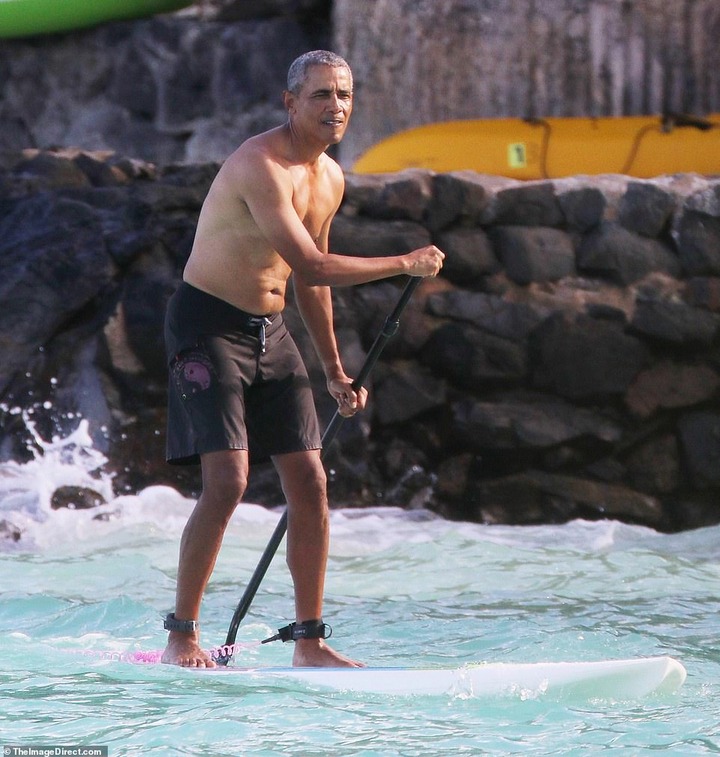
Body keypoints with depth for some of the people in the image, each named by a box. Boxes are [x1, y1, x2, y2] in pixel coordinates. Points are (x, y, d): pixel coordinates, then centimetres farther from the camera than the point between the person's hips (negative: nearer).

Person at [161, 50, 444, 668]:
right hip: (208, 324, -8)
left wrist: (335, 373, 23)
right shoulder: (261, 166, -21)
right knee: (227, 481, -17)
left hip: (270, 333, 8)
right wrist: (405, 264, -21)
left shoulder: (330, 180, 9)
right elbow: (310, 268, -27)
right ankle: (182, 637, -6)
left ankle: (310, 642, 9)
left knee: (310, 483, 2)